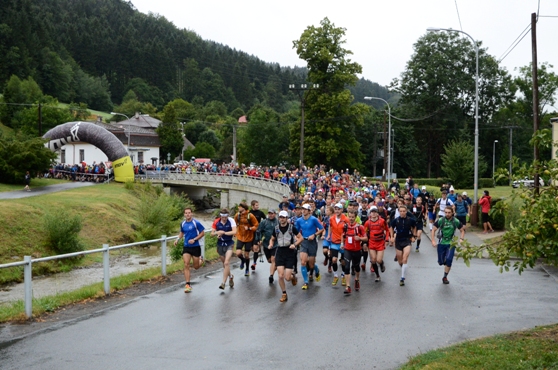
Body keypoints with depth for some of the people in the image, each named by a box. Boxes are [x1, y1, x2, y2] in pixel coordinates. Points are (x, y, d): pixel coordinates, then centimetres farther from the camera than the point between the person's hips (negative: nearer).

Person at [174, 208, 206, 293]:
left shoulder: (196, 223, -11)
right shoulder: (183, 224, 4)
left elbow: (202, 233, -6)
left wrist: (194, 239, -17)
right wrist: (178, 239, 3)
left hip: (195, 247, -3)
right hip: (186, 247, 3)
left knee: (196, 267, 7)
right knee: (186, 265, -9)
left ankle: (201, 259, 42)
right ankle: (188, 285, -6)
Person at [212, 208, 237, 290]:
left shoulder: (231, 220, -13)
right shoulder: (216, 222, -6)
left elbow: (234, 232, -23)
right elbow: (212, 233, 0)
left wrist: (223, 232, -28)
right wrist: (217, 233, -21)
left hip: (229, 244, -4)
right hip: (220, 244, 4)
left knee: (226, 263, -17)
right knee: (224, 264, 16)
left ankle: (223, 283, -13)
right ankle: (230, 277, 42)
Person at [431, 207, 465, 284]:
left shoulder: (456, 221, -5)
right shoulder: (440, 220, -7)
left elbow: (462, 230, 8)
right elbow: (433, 230, 1)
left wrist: (461, 239, -7)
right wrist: (433, 241, -7)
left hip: (451, 244, -1)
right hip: (441, 243, 1)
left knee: (449, 260, -15)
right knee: (441, 262, 3)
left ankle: (445, 277, 2)